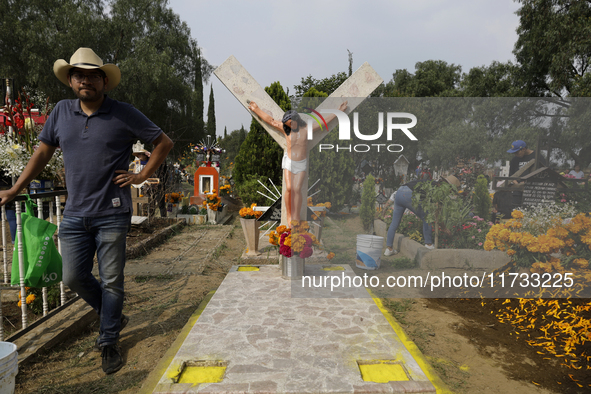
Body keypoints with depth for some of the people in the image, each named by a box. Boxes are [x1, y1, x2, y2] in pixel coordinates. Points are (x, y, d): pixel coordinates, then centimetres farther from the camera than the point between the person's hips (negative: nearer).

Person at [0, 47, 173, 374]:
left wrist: (142, 175, -4)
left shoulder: (124, 114, -4)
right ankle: (113, 317, 31)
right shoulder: (62, 112, 7)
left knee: (111, 282, 4)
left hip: (112, 215, -4)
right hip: (75, 214, 4)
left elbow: (164, 143, 2)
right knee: (74, 277, 5)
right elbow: (43, 152, 15)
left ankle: (109, 342, 21)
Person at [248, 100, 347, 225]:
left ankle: (296, 217, -3)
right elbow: (269, 119, 5)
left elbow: (325, 121, 2)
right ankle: (289, 214, 3)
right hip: (289, 161, 1)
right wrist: (256, 109, 12)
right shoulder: (285, 129, -4)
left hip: (302, 163, -1)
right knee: (289, 188, -11)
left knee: (297, 189, -10)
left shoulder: (307, 129, -6)